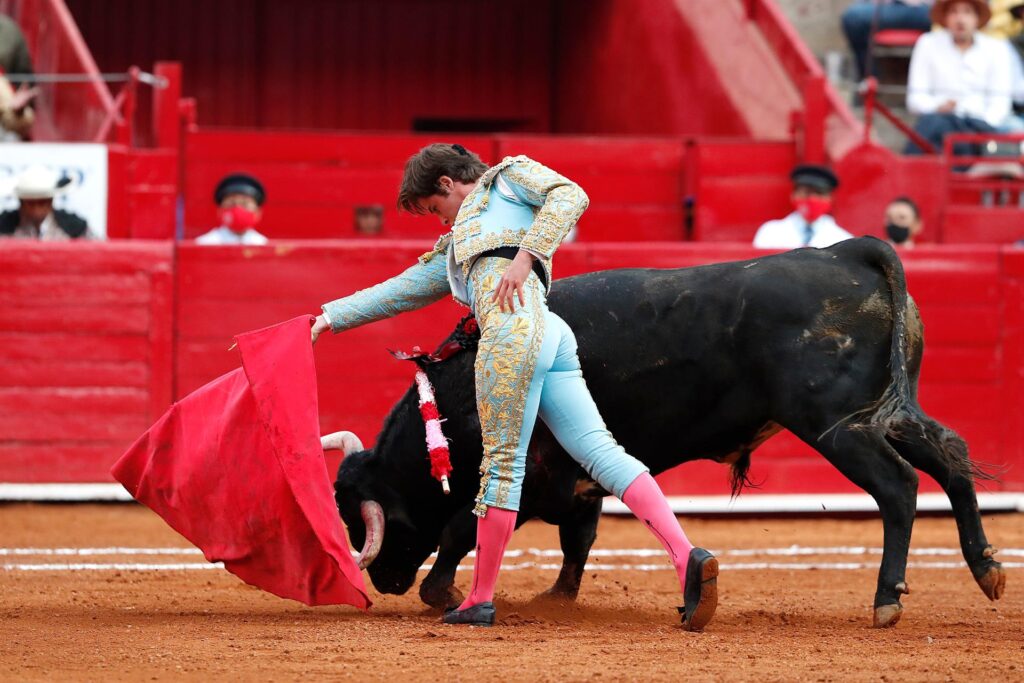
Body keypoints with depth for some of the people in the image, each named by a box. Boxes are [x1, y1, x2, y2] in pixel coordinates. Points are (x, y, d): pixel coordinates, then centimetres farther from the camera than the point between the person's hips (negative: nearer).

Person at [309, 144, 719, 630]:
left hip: (516, 326, -8)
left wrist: (525, 257, -8)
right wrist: (329, 319, 41)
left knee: (503, 462, -4)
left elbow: (570, 196, 2)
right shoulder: (454, 250, 40)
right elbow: (397, 292, 43)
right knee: (599, 450, -8)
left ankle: (480, 599, -2)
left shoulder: (508, 178, 19)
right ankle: (685, 557, -23)